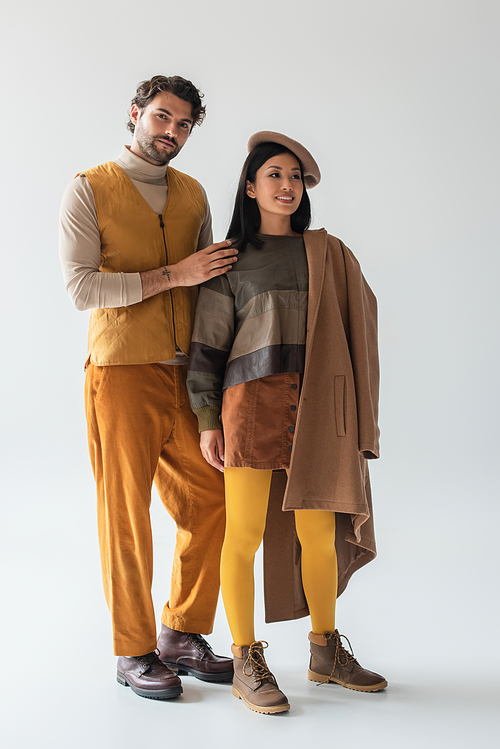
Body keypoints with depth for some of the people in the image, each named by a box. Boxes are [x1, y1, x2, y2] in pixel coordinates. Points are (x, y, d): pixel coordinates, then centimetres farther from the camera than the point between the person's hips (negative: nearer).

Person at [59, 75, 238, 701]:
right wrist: (173, 275, -15)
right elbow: (81, 287, -11)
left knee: (211, 502, 6)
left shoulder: (193, 195, 14)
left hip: (187, 376, 5)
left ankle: (182, 634, 24)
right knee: (125, 514, 2)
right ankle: (133, 653, 17)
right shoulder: (90, 189, 0)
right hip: (122, 374, -5)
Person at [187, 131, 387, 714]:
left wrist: (357, 418, 3)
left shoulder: (329, 254, 14)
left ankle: (326, 653, 24)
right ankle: (246, 664, 10)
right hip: (252, 402, -2)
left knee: (318, 534, 7)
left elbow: (359, 326, 11)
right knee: (244, 534, -2)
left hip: (316, 409, 3)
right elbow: (208, 344, 6)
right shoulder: (232, 260, 8)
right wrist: (207, 421, -1)